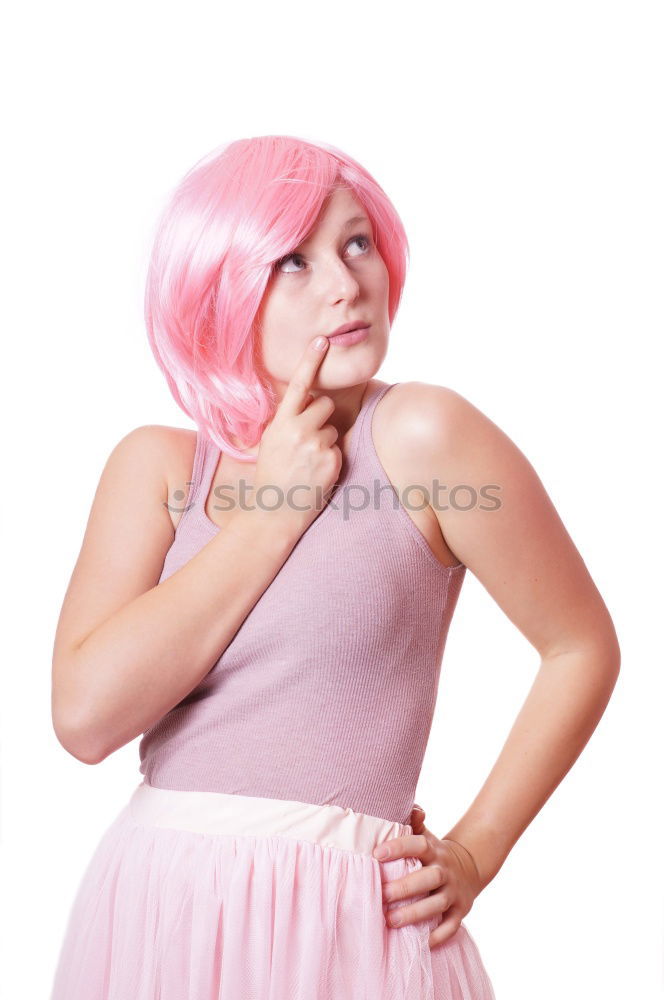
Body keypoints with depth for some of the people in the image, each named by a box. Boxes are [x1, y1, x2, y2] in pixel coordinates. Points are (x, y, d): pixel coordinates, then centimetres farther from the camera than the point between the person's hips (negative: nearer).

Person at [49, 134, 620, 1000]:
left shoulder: (424, 434, -8)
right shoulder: (155, 466, 2)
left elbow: (584, 648, 0)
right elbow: (86, 715, -12)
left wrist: (474, 854, 0)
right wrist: (275, 510, -13)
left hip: (340, 919, -3)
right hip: (149, 916, 3)